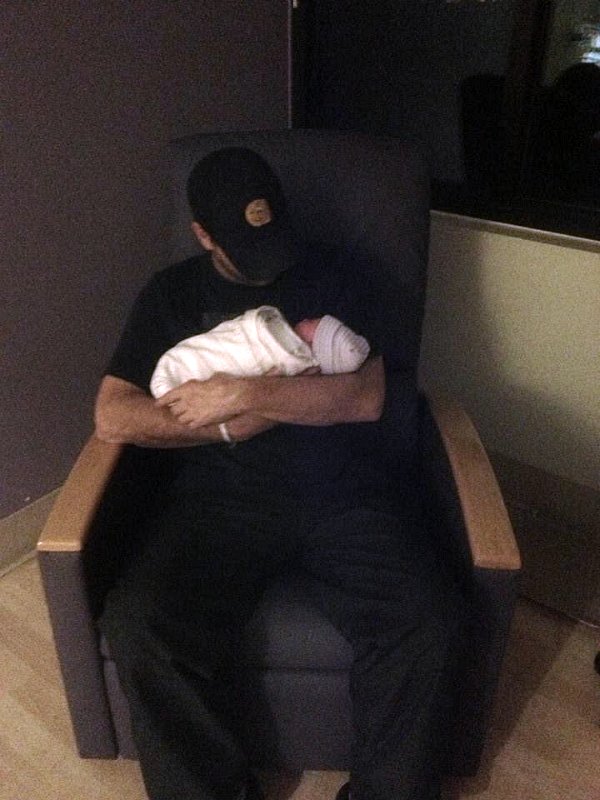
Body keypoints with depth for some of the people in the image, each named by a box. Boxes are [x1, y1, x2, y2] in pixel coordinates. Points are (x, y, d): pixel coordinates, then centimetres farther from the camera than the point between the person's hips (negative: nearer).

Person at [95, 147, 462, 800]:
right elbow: (112, 416, 3)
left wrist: (243, 393, -12)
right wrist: (230, 424, -7)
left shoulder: (337, 276, 11)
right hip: (222, 499, 1)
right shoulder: (173, 294, 14)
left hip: (346, 494, 0)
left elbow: (372, 395, -5)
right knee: (139, 625, -25)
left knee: (427, 624, -24)